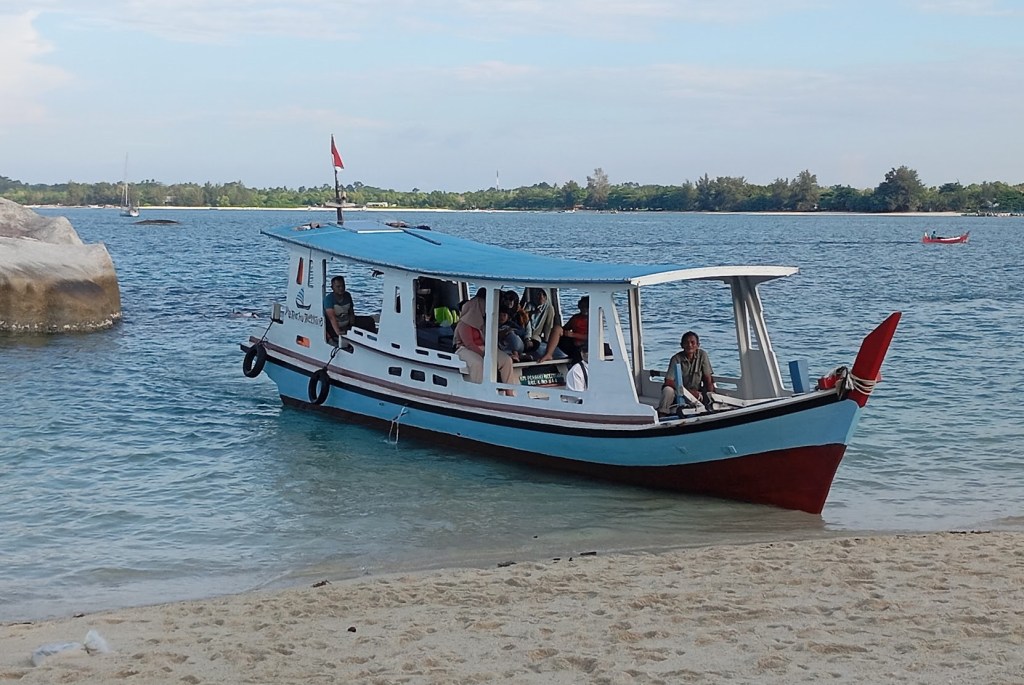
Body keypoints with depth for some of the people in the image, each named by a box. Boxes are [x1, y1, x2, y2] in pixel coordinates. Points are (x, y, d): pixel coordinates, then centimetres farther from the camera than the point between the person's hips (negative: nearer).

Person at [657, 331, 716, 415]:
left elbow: (708, 379, -2)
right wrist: (689, 391, -27)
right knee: (668, 390, -34)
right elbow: (669, 382, -19)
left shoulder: (702, 355, -4)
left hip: (696, 393, 3)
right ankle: (662, 413, -25)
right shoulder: (676, 358, -12)